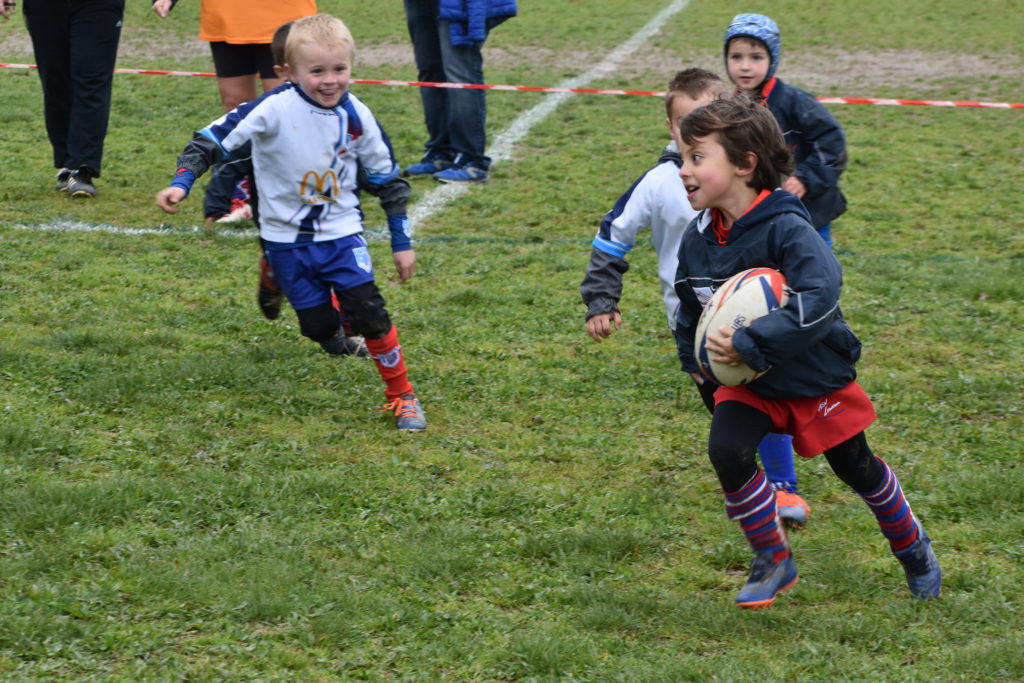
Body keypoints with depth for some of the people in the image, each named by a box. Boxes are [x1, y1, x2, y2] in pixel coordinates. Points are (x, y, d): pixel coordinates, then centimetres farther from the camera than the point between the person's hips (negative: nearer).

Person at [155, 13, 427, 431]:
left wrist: (402, 242, 7)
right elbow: (217, 137, -19)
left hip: (340, 231, 1)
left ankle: (402, 396, 7)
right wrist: (181, 183, -32)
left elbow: (386, 177, 4)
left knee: (367, 312, -11)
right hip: (287, 237, -1)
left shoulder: (356, 116, -8)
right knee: (320, 327, -1)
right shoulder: (277, 109, -21)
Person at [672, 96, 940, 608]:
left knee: (856, 468, 13)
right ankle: (773, 560, -2)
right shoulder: (698, 239, -6)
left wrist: (748, 345, -39)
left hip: (816, 377, -4)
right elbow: (689, 310, 13)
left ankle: (912, 547, 42)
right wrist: (697, 364, 10)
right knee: (726, 450, -21)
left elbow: (819, 298, -39)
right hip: (747, 381, 4)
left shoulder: (786, 230, -27)